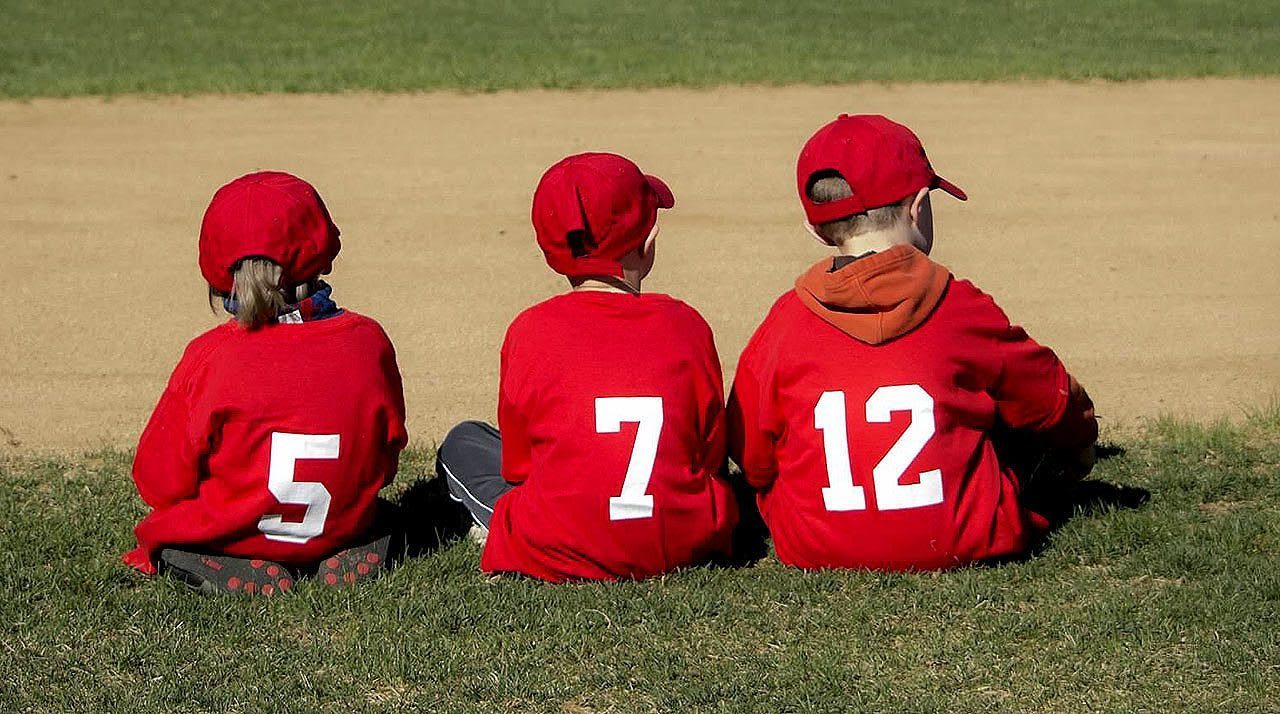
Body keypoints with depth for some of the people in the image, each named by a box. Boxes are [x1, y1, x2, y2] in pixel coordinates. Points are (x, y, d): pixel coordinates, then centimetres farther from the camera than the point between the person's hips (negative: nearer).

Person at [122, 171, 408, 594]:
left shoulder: (209, 358, -16)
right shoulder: (367, 342, -8)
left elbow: (160, 483, -9)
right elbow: (388, 452, 5)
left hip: (228, 537, -3)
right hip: (343, 526, 4)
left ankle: (239, 571, -6)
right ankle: (338, 555, 1)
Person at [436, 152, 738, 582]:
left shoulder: (531, 331, -6)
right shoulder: (686, 326, -2)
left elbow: (517, 464, 3)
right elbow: (711, 453, 6)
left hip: (563, 558, -4)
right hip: (684, 546, 4)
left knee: (462, 444, 20)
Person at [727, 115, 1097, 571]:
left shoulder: (785, 324, -6)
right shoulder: (963, 310, -8)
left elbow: (751, 455, 1)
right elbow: (1052, 403, 8)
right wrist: (1078, 439, 33)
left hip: (815, 550, 2)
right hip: (960, 546, -2)